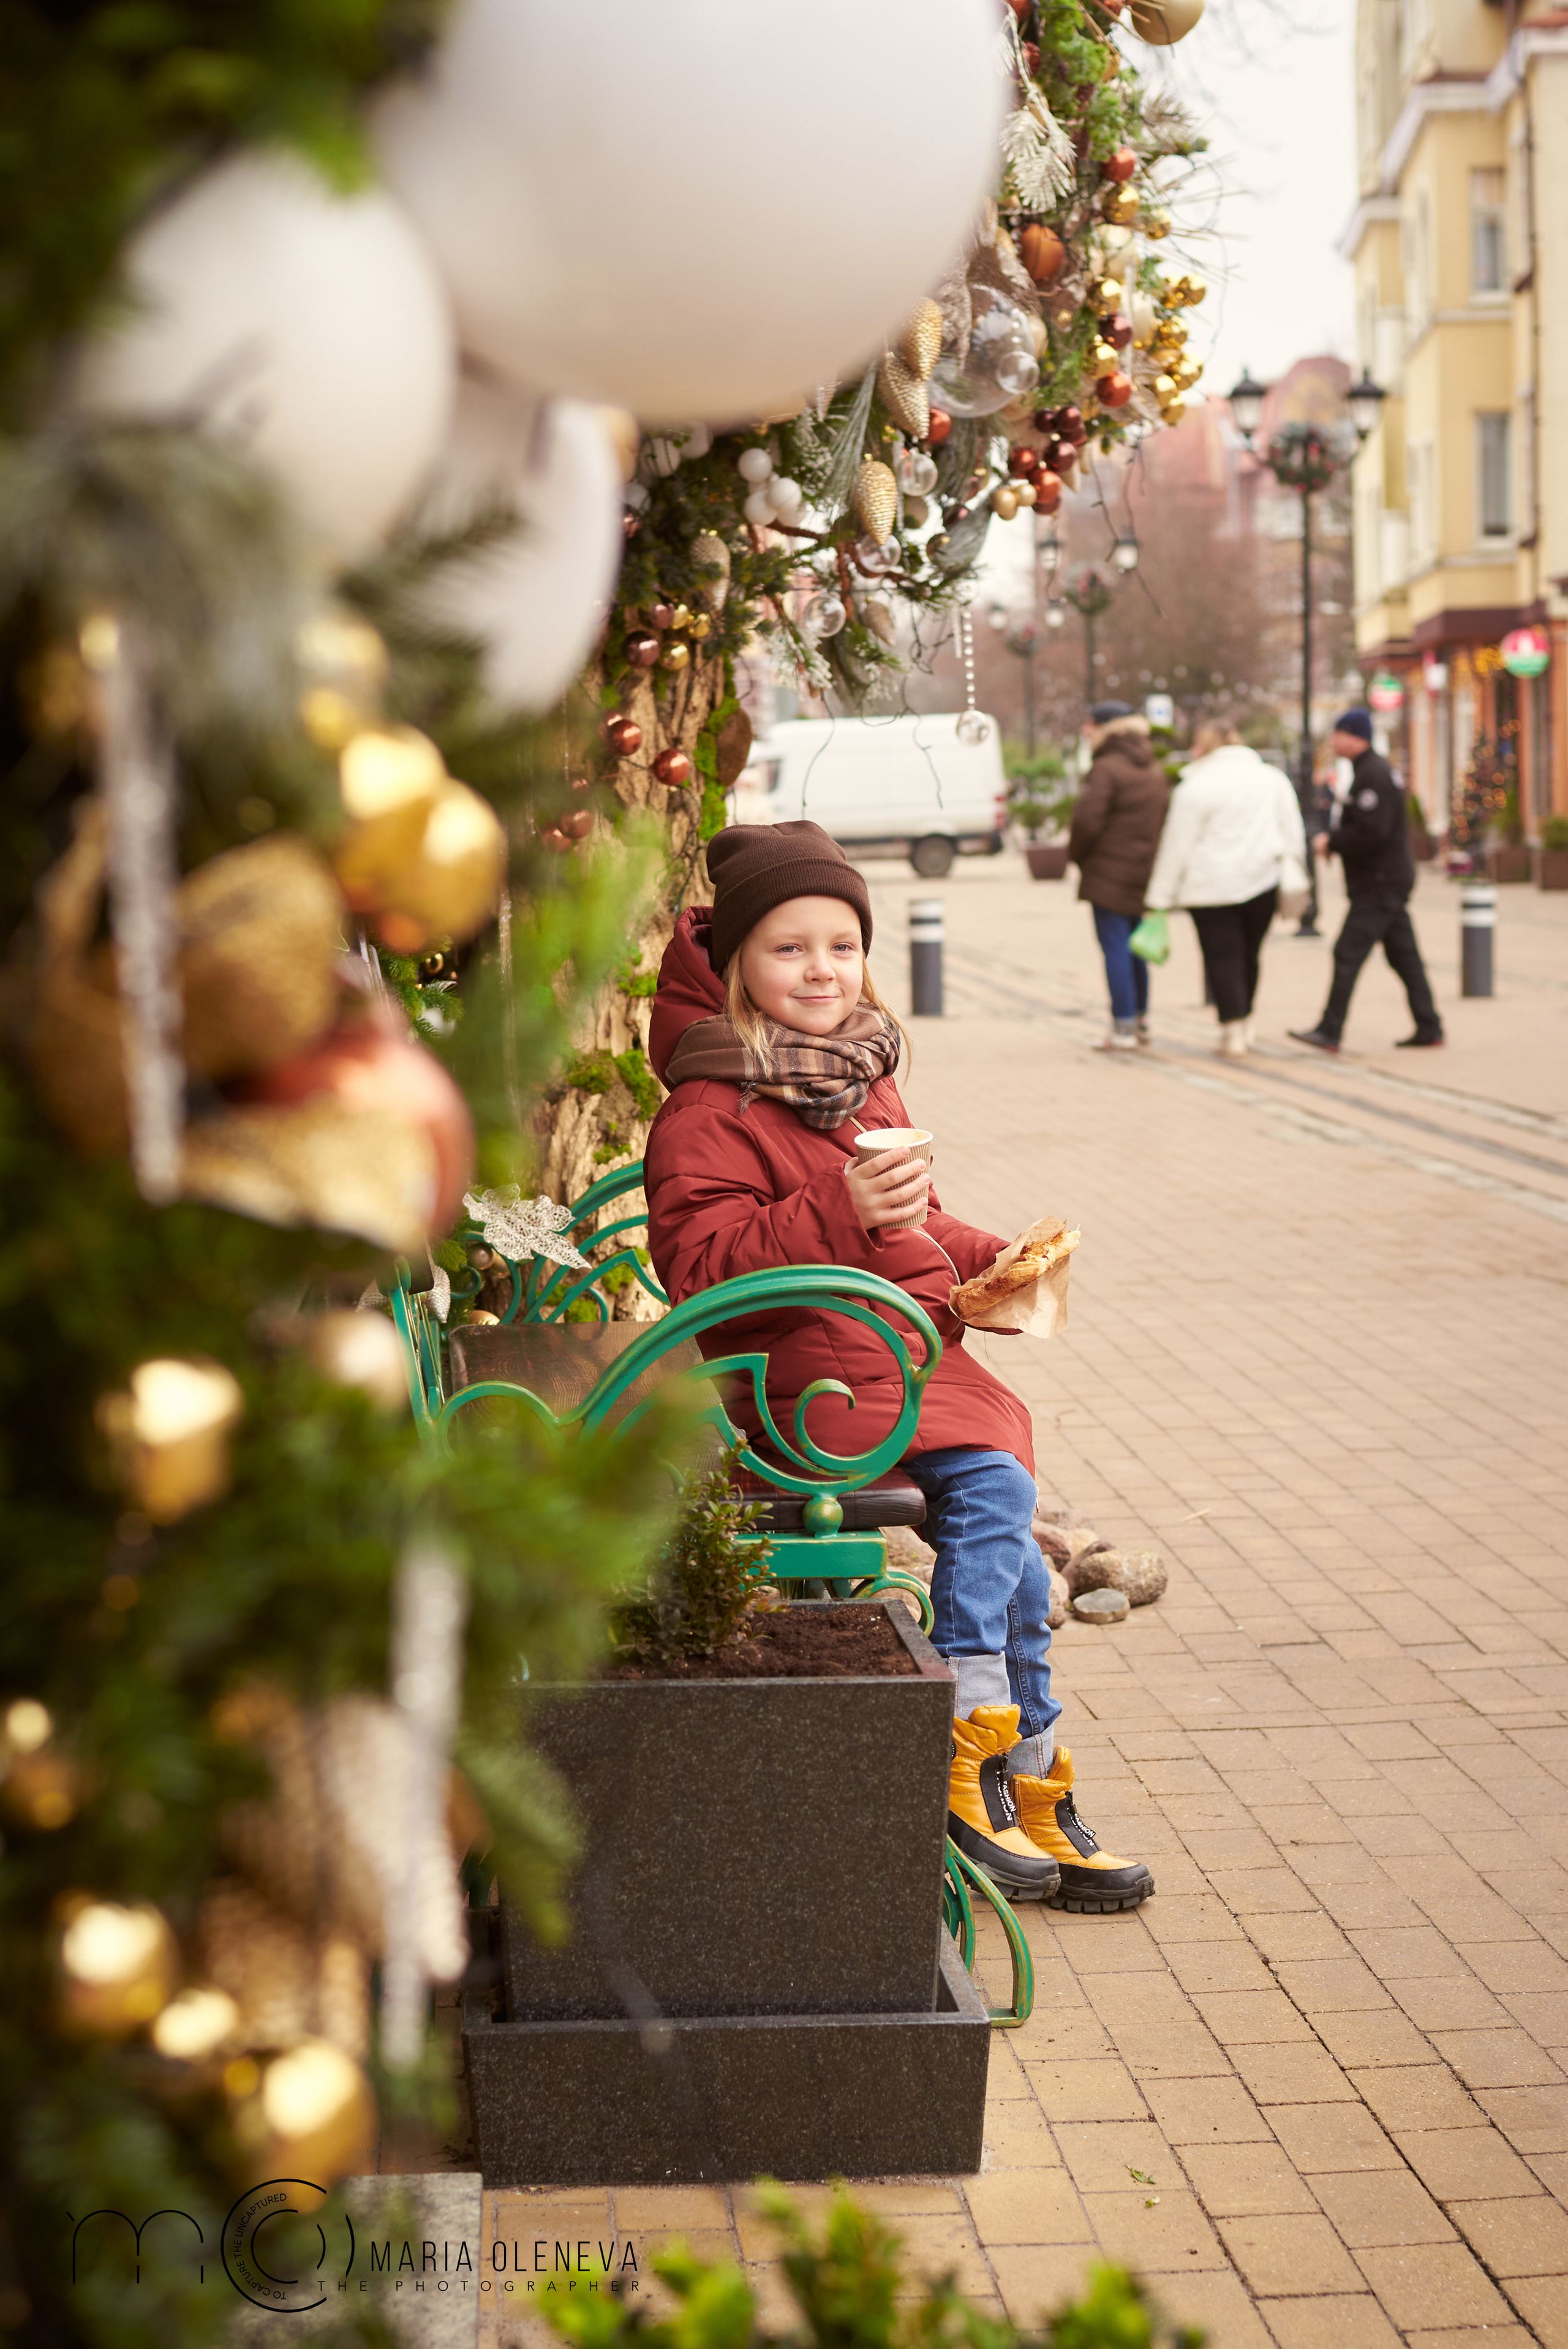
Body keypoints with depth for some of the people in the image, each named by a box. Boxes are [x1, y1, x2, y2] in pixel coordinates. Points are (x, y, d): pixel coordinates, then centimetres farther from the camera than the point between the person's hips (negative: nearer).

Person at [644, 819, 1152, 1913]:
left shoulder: (864, 1077, 19)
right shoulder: (710, 1110, -9)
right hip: (809, 1380, -8)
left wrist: (986, 1265, 13)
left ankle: (1025, 1806, 2)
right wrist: (841, 1211, -29)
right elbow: (701, 1265, -21)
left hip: (917, 1355, 8)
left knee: (1008, 1550, -8)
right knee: (992, 1489, -24)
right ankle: (967, 1763, -15)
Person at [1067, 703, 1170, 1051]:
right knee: (1135, 948, 18)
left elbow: (1087, 820, -20)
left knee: (1115, 948, -5)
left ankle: (1123, 1028, -7)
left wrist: (1076, 853, -3)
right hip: (1146, 871, 8)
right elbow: (1165, 817, 13)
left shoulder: (1107, 769, -15)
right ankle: (1140, 1019, 26)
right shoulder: (1155, 770, 12)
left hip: (1110, 873, -8)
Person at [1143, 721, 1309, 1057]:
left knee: (1222, 957, -1)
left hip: (1211, 887, -4)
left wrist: (1159, 897, -1)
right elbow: (1292, 831, 12)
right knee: (1249, 954, 15)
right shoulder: (1271, 778, 9)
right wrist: (1294, 879, 17)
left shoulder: (1195, 787, -7)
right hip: (1262, 880, 4)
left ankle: (1233, 1032, -6)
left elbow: (1177, 845, -5)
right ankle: (1245, 1024, 22)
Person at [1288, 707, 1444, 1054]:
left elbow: (1371, 833, -24)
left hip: (1378, 885, -11)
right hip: (1388, 881, 11)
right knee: (1404, 955, 12)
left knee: (1348, 953, -10)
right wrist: (1332, 838, 9)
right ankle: (1429, 1028, 14)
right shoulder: (1370, 770, 17)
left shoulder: (1373, 775, -17)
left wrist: (1332, 843, -13)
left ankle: (1330, 1032, -11)